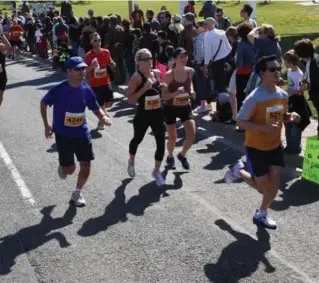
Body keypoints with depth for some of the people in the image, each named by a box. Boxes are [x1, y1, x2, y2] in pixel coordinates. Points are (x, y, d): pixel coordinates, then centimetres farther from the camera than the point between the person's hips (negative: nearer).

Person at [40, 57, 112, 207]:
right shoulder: (58, 90, -18)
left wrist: (103, 117, -18)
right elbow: (43, 103, -2)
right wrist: (46, 125, -2)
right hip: (63, 134, -3)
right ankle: (62, 167, 37)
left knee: (86, 166, 2)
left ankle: (77, 193, 26)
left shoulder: (86, 90, -7)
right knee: (70, 169, -2)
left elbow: (96, 108, 5)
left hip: (82, 133, 4)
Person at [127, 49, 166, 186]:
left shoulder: (157, 73, 4)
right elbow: (130, 99, -20)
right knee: (137, 139, 19)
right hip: (143, 115, -4)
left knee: (161, 143, -2)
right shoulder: (136, 77, -15)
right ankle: (131, 162, 49)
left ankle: (156, 171, 17)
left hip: (157, 114, 4)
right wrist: (144, 88, -28)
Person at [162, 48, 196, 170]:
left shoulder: (190, 71, -9)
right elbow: (164, 96, -19)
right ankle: (170, 157, 38)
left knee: (191, 134, -10)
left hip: (185, 107, 3)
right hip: (170, 108, -3)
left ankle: (182, 155, 19)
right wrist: (176, 93, -36)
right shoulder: (169, 75, -21)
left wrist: (191, 91, -3)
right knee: (172, 137, 7)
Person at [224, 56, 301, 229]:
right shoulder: (254, 99, -24)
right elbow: (240, 122, -19)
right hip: (256, 147, -6)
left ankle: (261, 214, 26)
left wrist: (291, 117, -11)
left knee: (275, 182, 4)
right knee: (263, 185, 2)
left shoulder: (283, 95, -3)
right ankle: (239, 171, 32)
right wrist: (264, 127, -31)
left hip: (275, 145, 6)